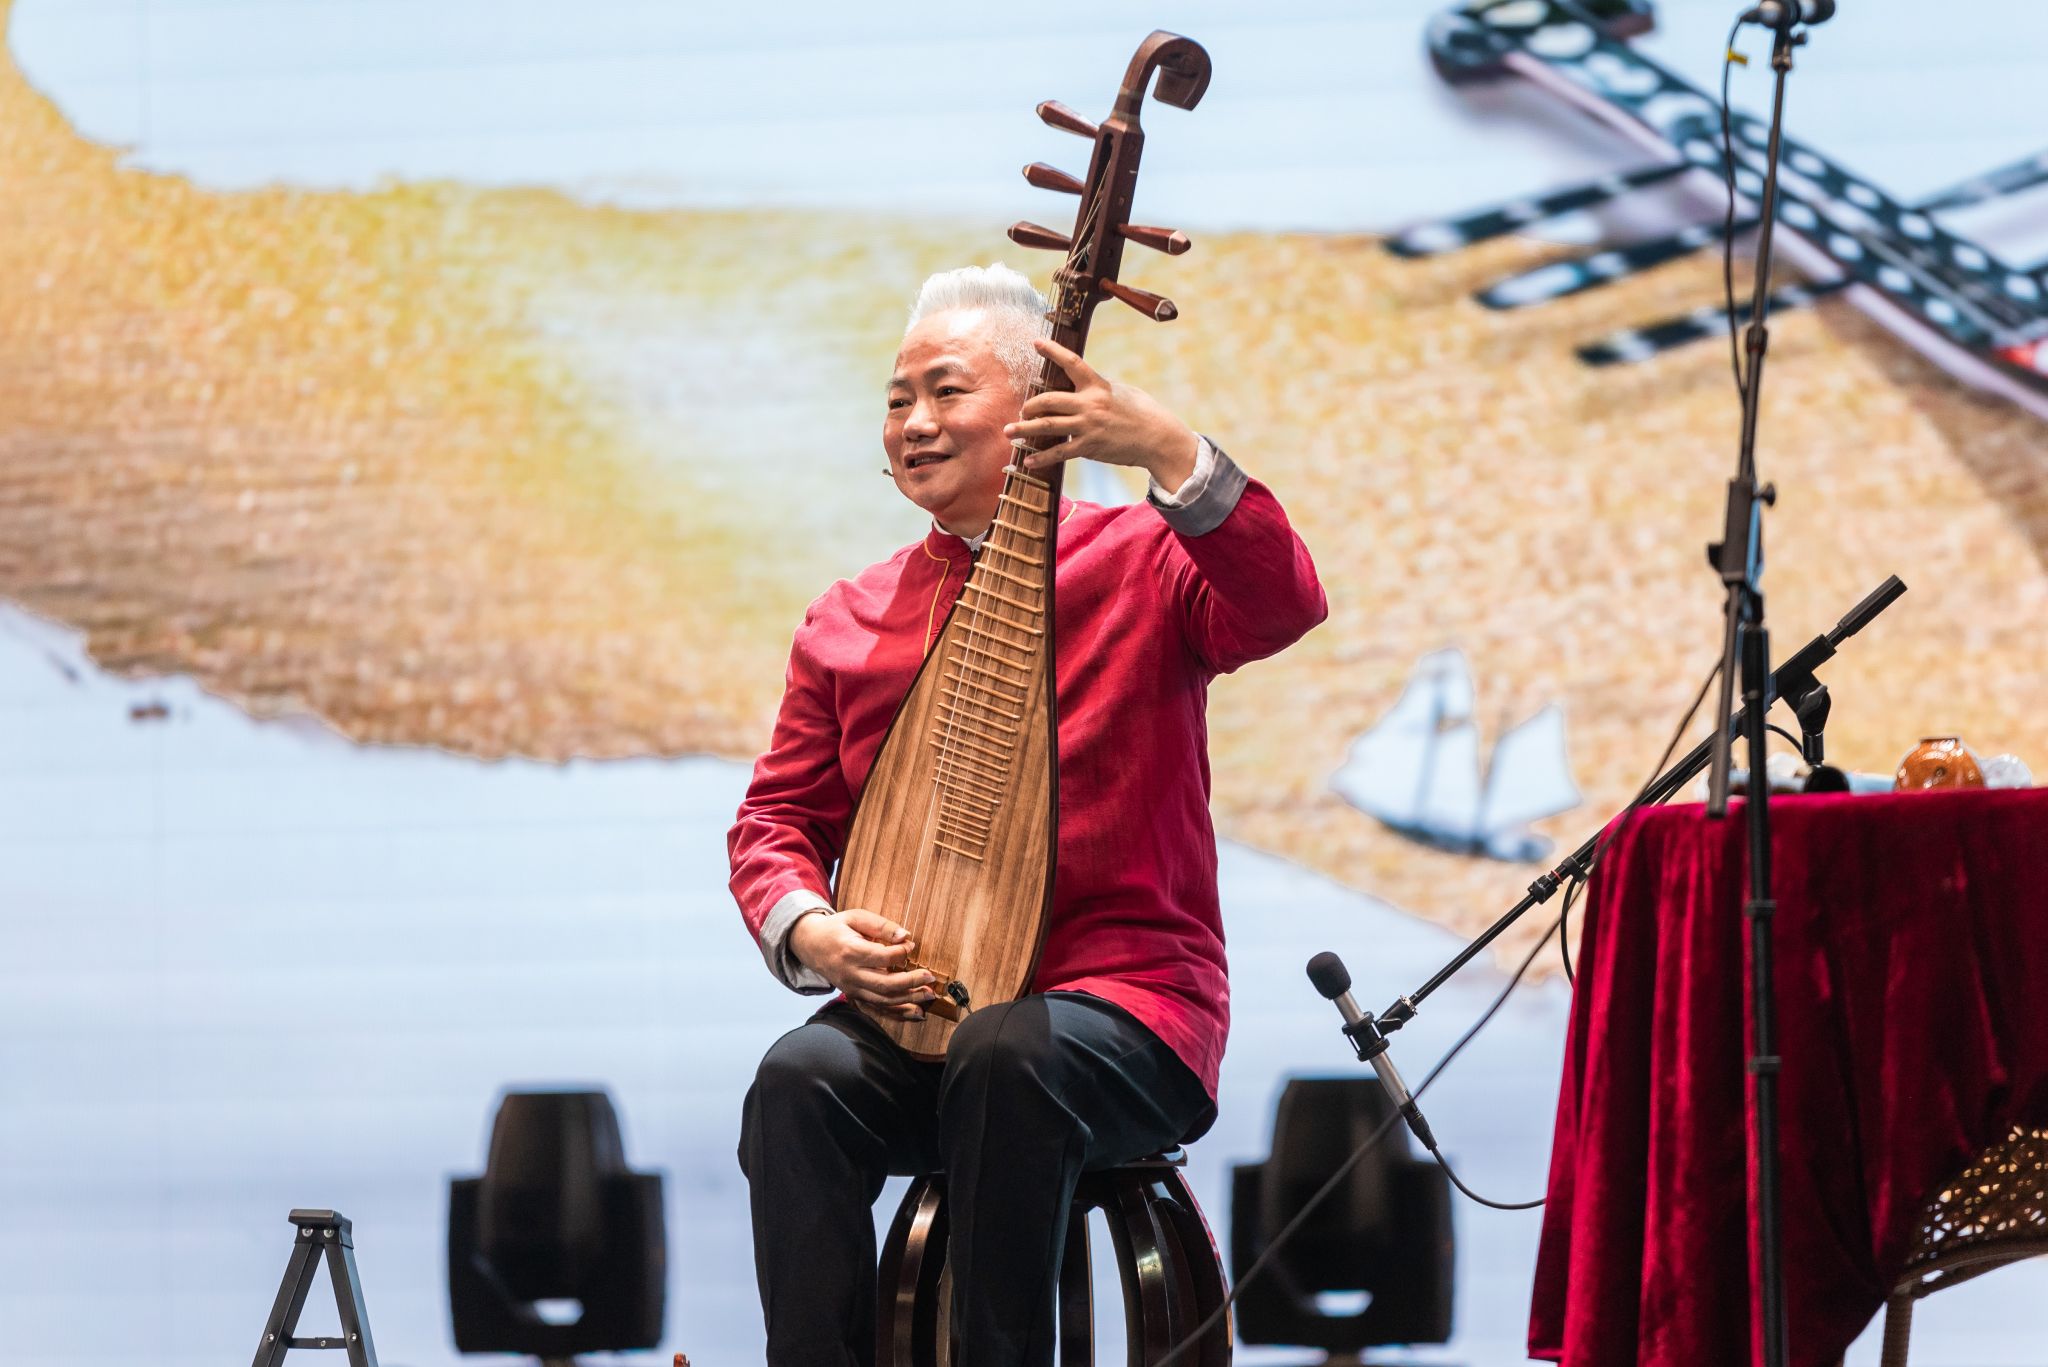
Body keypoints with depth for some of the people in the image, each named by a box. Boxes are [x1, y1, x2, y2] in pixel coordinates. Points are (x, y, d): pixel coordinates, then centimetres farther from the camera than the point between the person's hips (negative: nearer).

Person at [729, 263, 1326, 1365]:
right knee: (797, 1081, -28)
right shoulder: (848, 621, 14)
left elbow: (1282, 606, -19)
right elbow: (776, 816, 15)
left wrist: (1168, 452, -33)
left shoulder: (1140, 562, 2)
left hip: (1124, 999, -3)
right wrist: (809, 930, -8)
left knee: (1009, 1057, -36)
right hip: (909, 1011, 3)